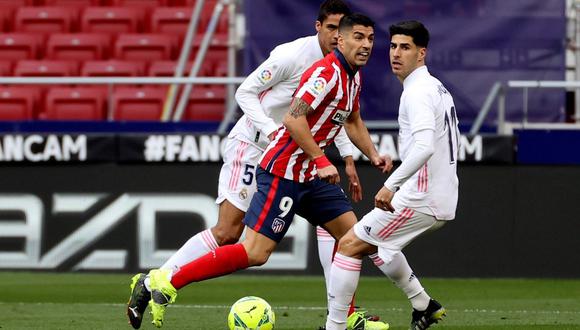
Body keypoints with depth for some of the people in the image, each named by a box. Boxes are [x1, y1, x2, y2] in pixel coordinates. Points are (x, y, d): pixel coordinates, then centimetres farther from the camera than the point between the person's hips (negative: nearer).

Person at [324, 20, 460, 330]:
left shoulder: (417, 92, -15)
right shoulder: (437, 88, 17)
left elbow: (425, 146, -30)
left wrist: (391, 185, -30)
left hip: (420, 199, -10)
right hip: (442, 200, 10)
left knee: (349, 244, -7)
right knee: (375, 241, 29)